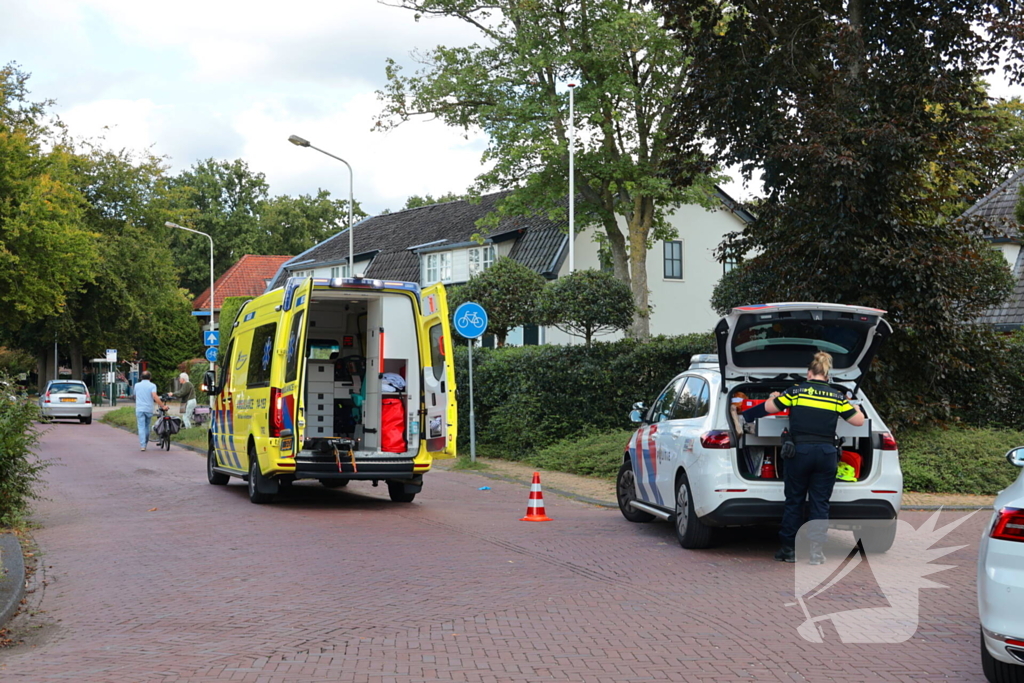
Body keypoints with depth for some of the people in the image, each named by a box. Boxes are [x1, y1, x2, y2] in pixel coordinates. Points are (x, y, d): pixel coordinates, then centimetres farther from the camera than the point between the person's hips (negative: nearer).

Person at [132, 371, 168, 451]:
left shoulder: (137, 385, 7)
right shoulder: (152, 385, -4)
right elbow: (155, 396, -19)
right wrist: (162, 406, -17)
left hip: (139, 409, 1)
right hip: (149, 409, -1)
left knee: (141, 427, -2)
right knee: (147, 427, 16)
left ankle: (142, 445, -11)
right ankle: (145, 443, 26)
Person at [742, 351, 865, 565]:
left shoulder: (796, 391, 1)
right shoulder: (837, 396, 5)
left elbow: (769, 407, 6)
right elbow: (858, 420, 10)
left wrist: (774, 397, 28)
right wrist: (857, 408, 31)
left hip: (800, 450, -1)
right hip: (827, 453, 1)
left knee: (794, 501, 9)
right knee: (820, 504, 7)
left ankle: (789, 549, 14)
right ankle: (816, 551, 2)